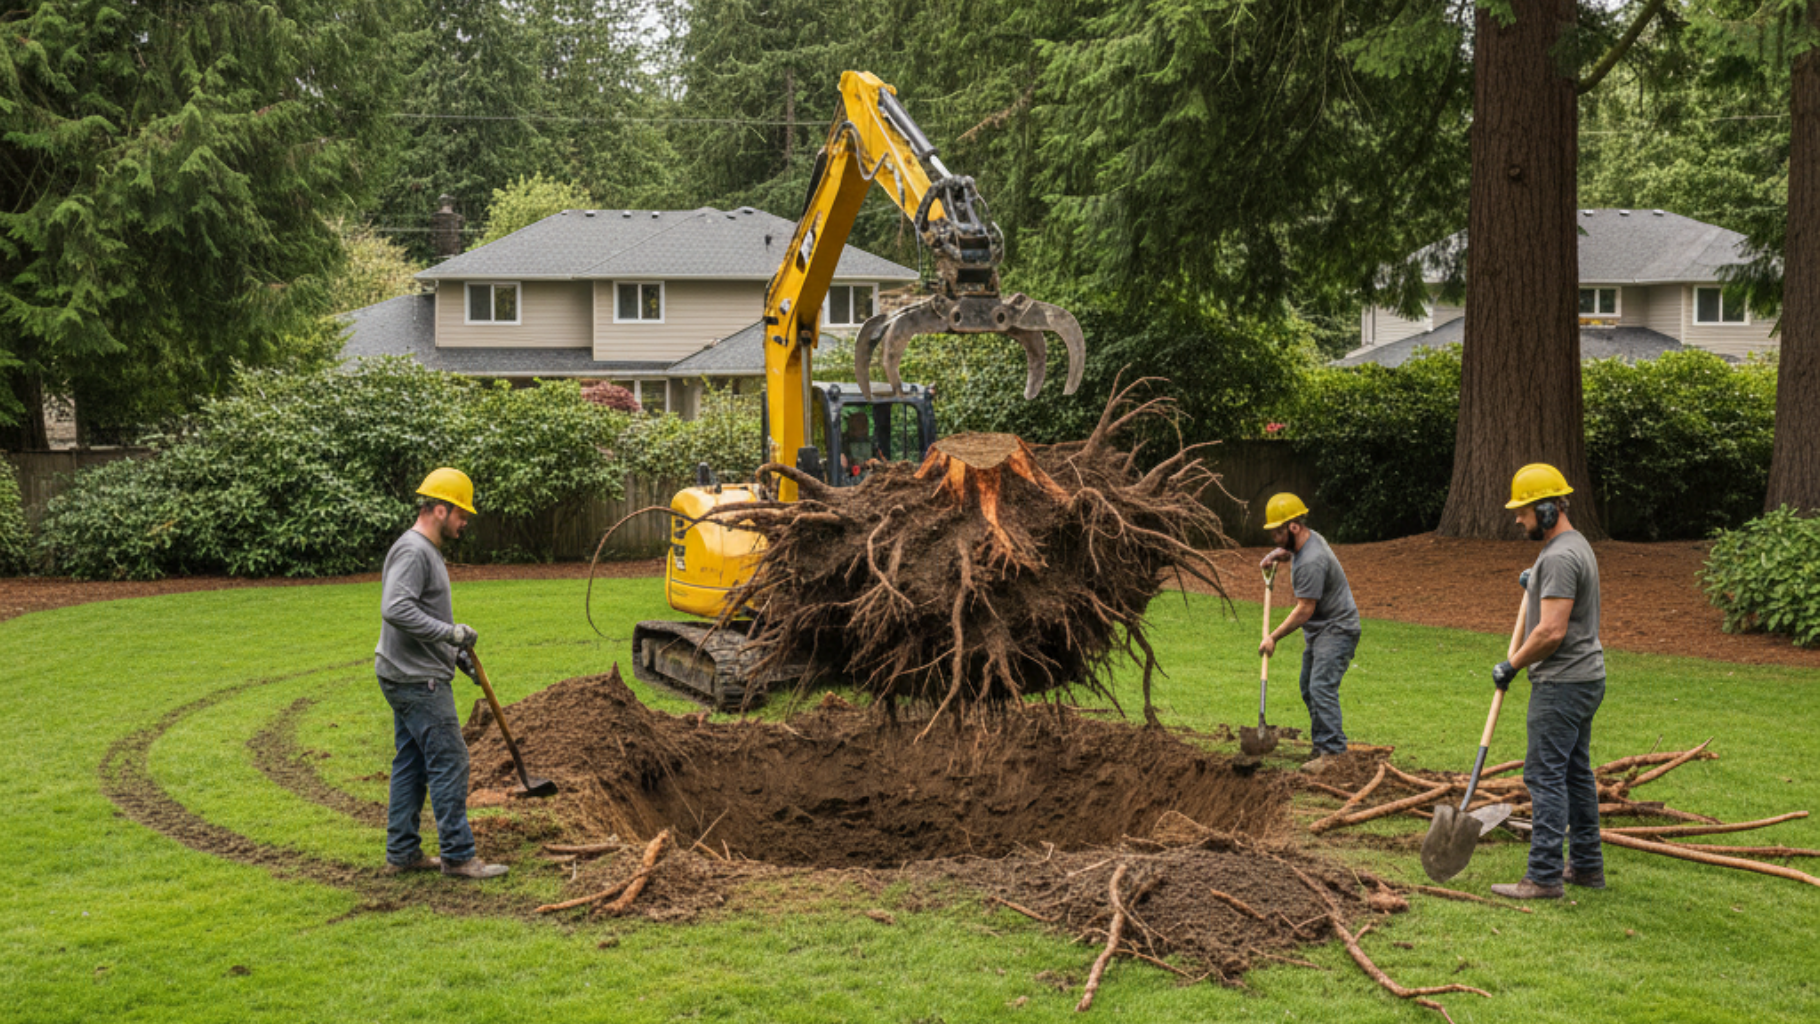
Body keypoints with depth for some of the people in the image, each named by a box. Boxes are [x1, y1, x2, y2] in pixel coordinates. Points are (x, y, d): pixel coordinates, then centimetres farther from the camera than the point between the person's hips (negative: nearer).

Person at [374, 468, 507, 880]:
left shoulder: (427, 550, 17)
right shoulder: (412, 551, -18)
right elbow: (396, 609, -30)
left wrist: (455, 653, 23)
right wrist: (451, 632, -25)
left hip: (413, 679, 11)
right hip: (417, 680, -11)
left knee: (411, 764, 14)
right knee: (449, 763, -7)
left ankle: (402, 853, 20)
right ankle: (458, 856, -2)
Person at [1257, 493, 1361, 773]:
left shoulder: (1311, 562, -27)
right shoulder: (1309, 539, 6)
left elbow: (1304, 610, -24)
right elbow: (1291, 552, 34)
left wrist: (1273, 637, -18)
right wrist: (1276, 556, 12)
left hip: (1336, 629, -11)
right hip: (1318, 630, 11)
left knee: (1322, 688, -20)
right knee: (1309, 689, 14)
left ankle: (1333, 753, -22)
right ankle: (1322, 746, 19)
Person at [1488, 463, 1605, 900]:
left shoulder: (1559, 557, -20)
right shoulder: (1576, 545, 15)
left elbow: (1552, 632, -24)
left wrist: (1511, 665, -13)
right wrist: (1535, 584, 22)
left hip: (1562, 684, -11)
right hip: (1584, 679, 11)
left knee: (1546, 774, -8)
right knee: (1576, 772, 16)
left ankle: (1544, 876, -7)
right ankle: (1587, 865, 23)